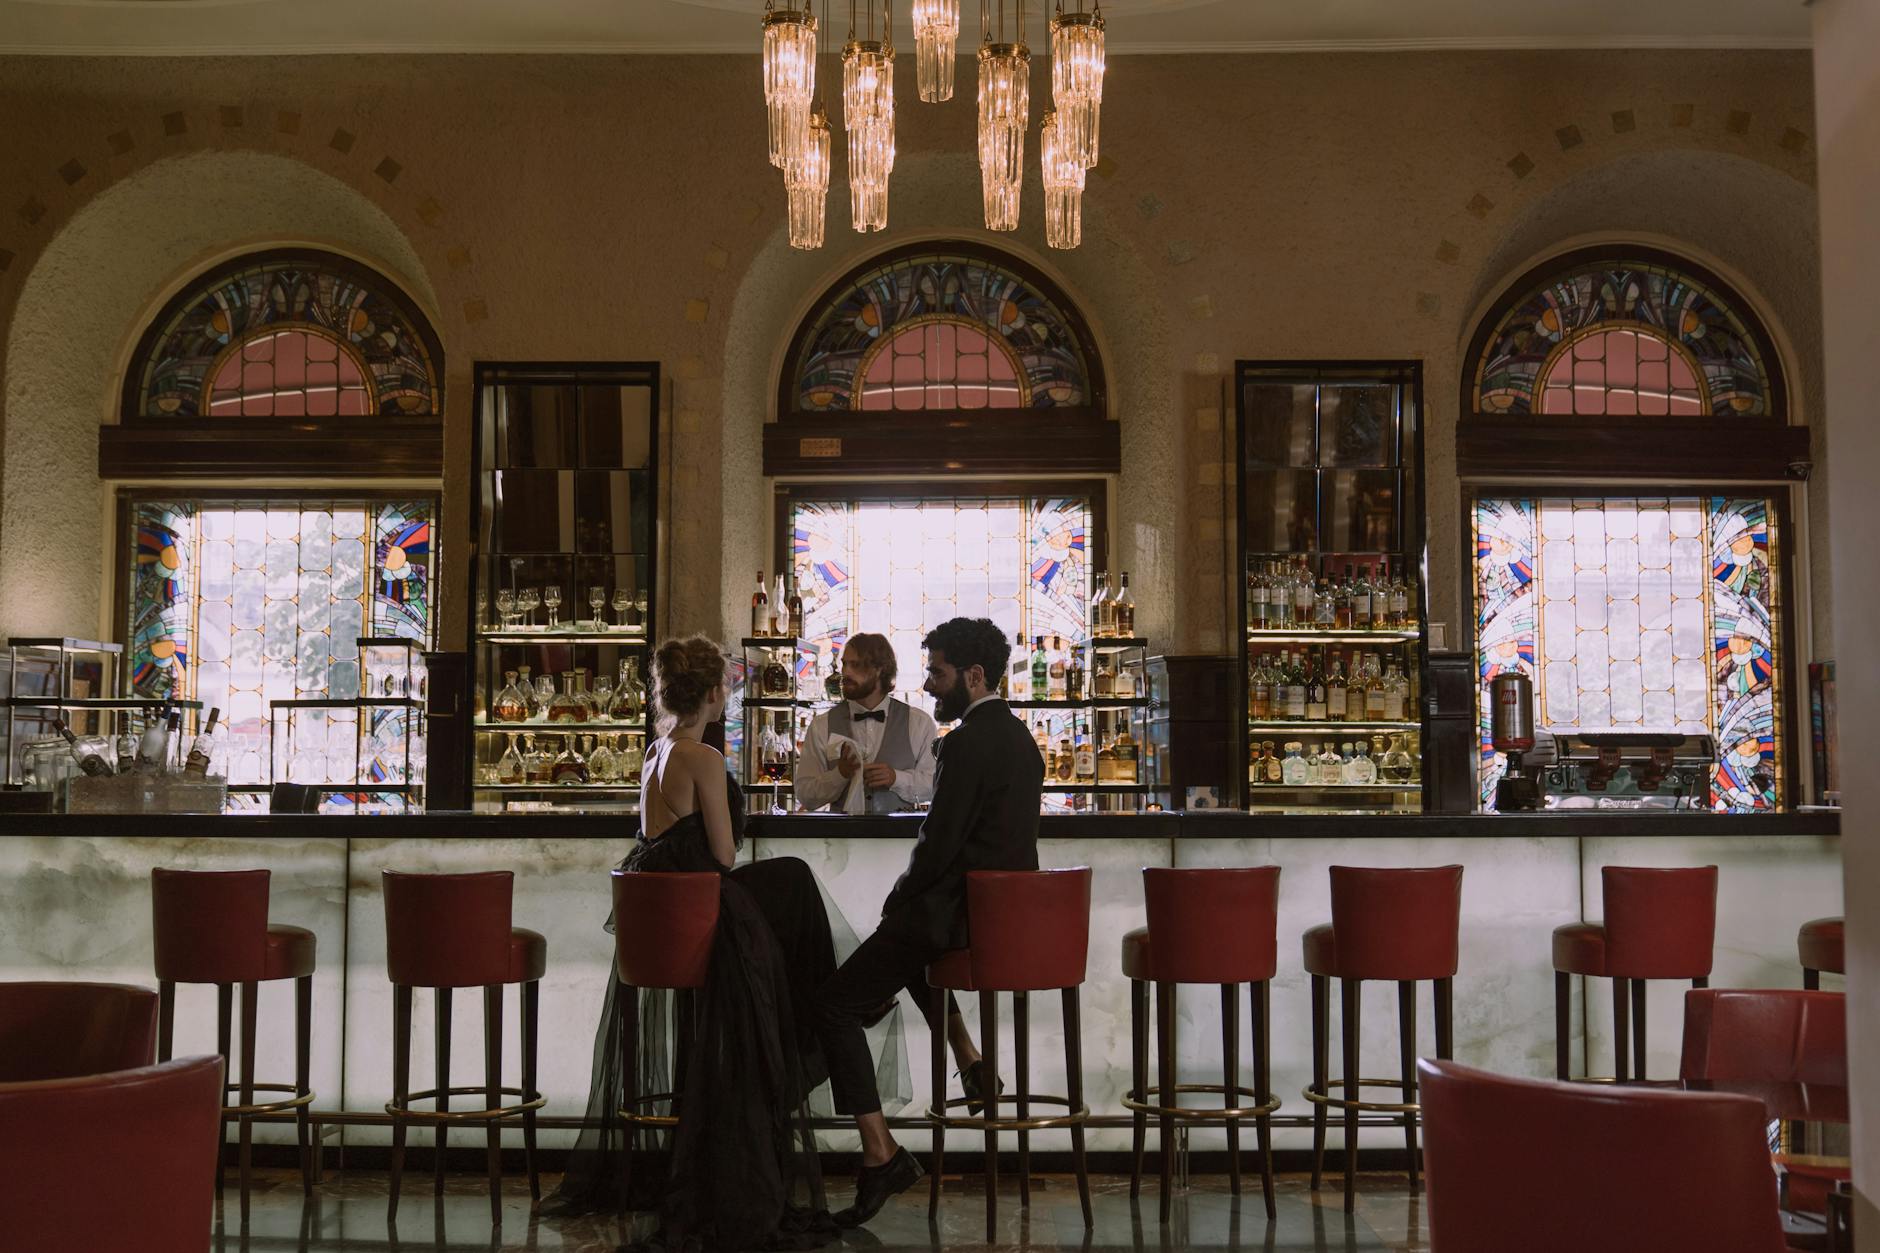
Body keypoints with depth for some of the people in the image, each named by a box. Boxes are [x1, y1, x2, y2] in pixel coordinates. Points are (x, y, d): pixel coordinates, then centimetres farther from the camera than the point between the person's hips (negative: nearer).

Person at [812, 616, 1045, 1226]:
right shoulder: (1018, 736, 12)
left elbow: (939, 844, -20)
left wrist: (897, 898, -1)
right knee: (909, 940, 37)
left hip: (961, 913, -10)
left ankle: (880, 1153, -6)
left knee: (834, 1004, -1)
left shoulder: (967, 742, -18)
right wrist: (908, 897, 17)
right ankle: (970, 1062, 32)